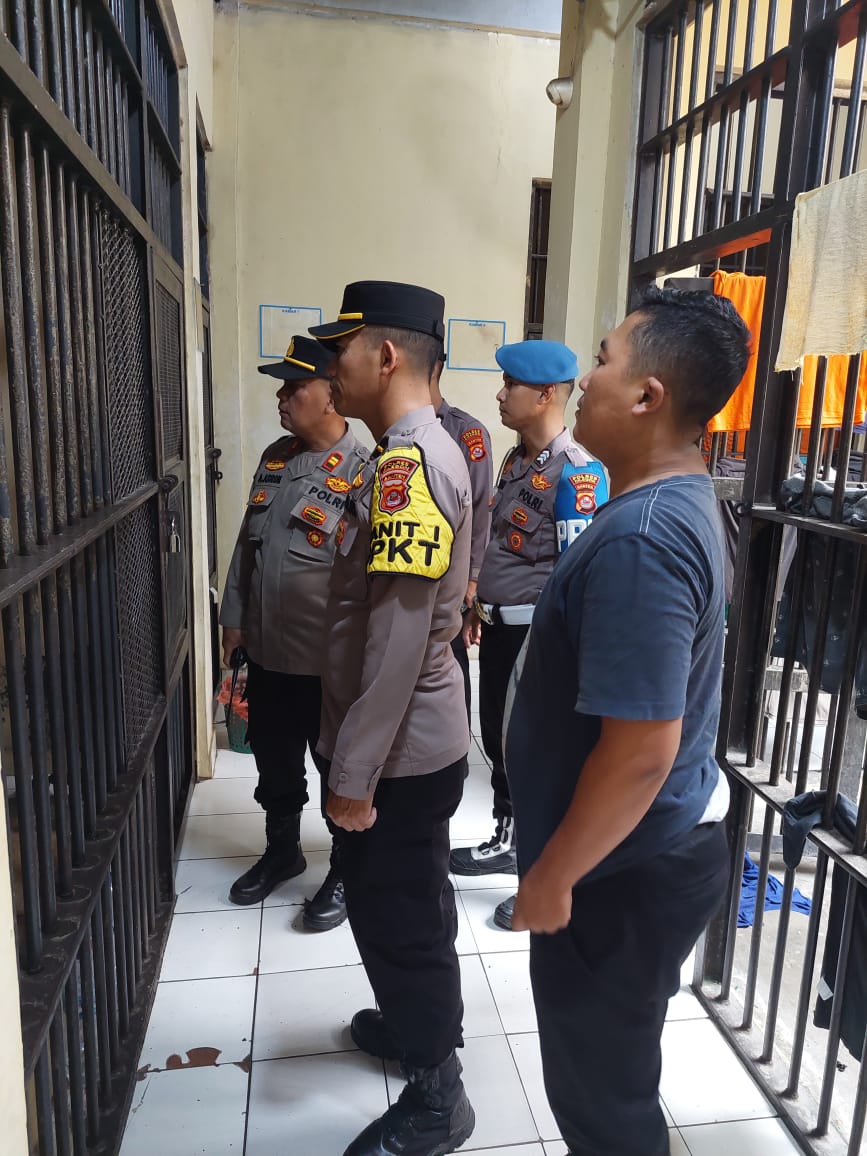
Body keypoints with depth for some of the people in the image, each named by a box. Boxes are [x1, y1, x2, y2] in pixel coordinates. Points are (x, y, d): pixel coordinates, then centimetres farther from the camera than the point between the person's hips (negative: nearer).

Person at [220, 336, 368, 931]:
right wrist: (235, 618, 13)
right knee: (274, 764, 22)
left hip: (329, 661, -7)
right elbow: (248, 542, 13)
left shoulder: (364, 470, -17)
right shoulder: (274, 456, 6)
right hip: (267, 651, 7)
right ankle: (282, 851, 46)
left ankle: (347, 872, 34)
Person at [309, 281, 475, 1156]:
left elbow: (396, 642, -26)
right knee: (407, 907, 26)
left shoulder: (407, 465, -23)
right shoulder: (420, 454, 9)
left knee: (396, 918, 8)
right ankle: (415, 1022, 48)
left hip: (402, 751, -9)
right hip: (415, 741, 9)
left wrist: (352, 773, -19)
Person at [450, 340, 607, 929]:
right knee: (498, 739, 19)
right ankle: (508, 841, 40)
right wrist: (479, 607, 20)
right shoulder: (517, 458, 10)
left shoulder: (576, 473, -19)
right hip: (500, 626, 9)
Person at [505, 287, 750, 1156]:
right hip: (649, 849, 9)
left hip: (625, 869, -9)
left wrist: (552, 877, -16)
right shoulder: (680, 499, 4)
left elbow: (640, 751, -30)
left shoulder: (640, 539, -29)